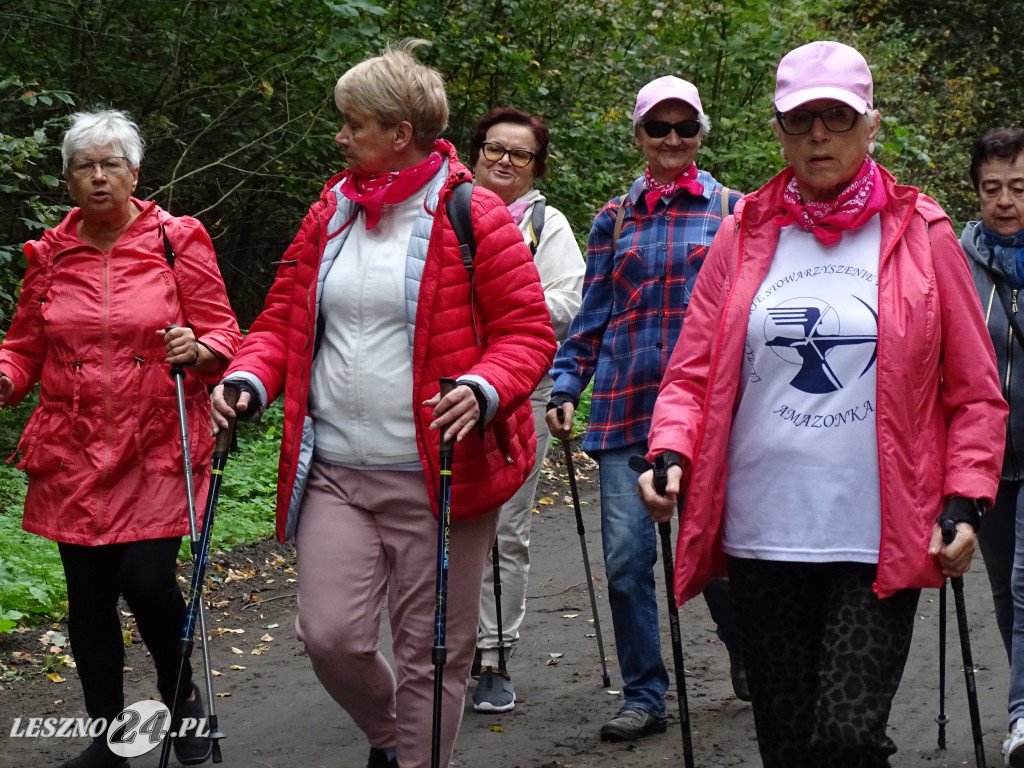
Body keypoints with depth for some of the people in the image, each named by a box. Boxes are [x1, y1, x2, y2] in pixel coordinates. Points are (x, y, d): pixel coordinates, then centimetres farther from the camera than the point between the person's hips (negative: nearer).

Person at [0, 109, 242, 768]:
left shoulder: (178, 240, 1)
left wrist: (199, 349, -21)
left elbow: (223, 334, 1)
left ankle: (181, 693, 16)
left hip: (158, 448, -3)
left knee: (148, 579, -14)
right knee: (88, 593, 5)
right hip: (73, 451, 3)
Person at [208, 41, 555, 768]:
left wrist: (485, 390, -25)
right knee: (330, 636, -2)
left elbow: (528, 330, -6)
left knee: (429, 653, 3)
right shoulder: (331, 212, 11)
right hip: (335, 472, 4)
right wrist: (250, 378, -4)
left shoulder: (473, 215, -5)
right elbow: (284, 316, 16)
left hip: (435, 476, -4)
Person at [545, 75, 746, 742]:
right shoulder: (615, 218, 12)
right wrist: (565, 387, 6)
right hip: (624, 406, 2)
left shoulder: (730, 210, 6)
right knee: (626, 556, -2)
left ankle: (746, 653, 32)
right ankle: (644, 698, 10)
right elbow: (592, 312, 14)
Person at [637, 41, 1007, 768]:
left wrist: (965, 503, -4)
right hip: (762, 536, 2)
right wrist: (671, 454, -9)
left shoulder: (921, 235, 4)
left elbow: (974, 393, 6)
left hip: (880, 543, -2)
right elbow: (694, 368, 9)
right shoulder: (745, 235, 8)